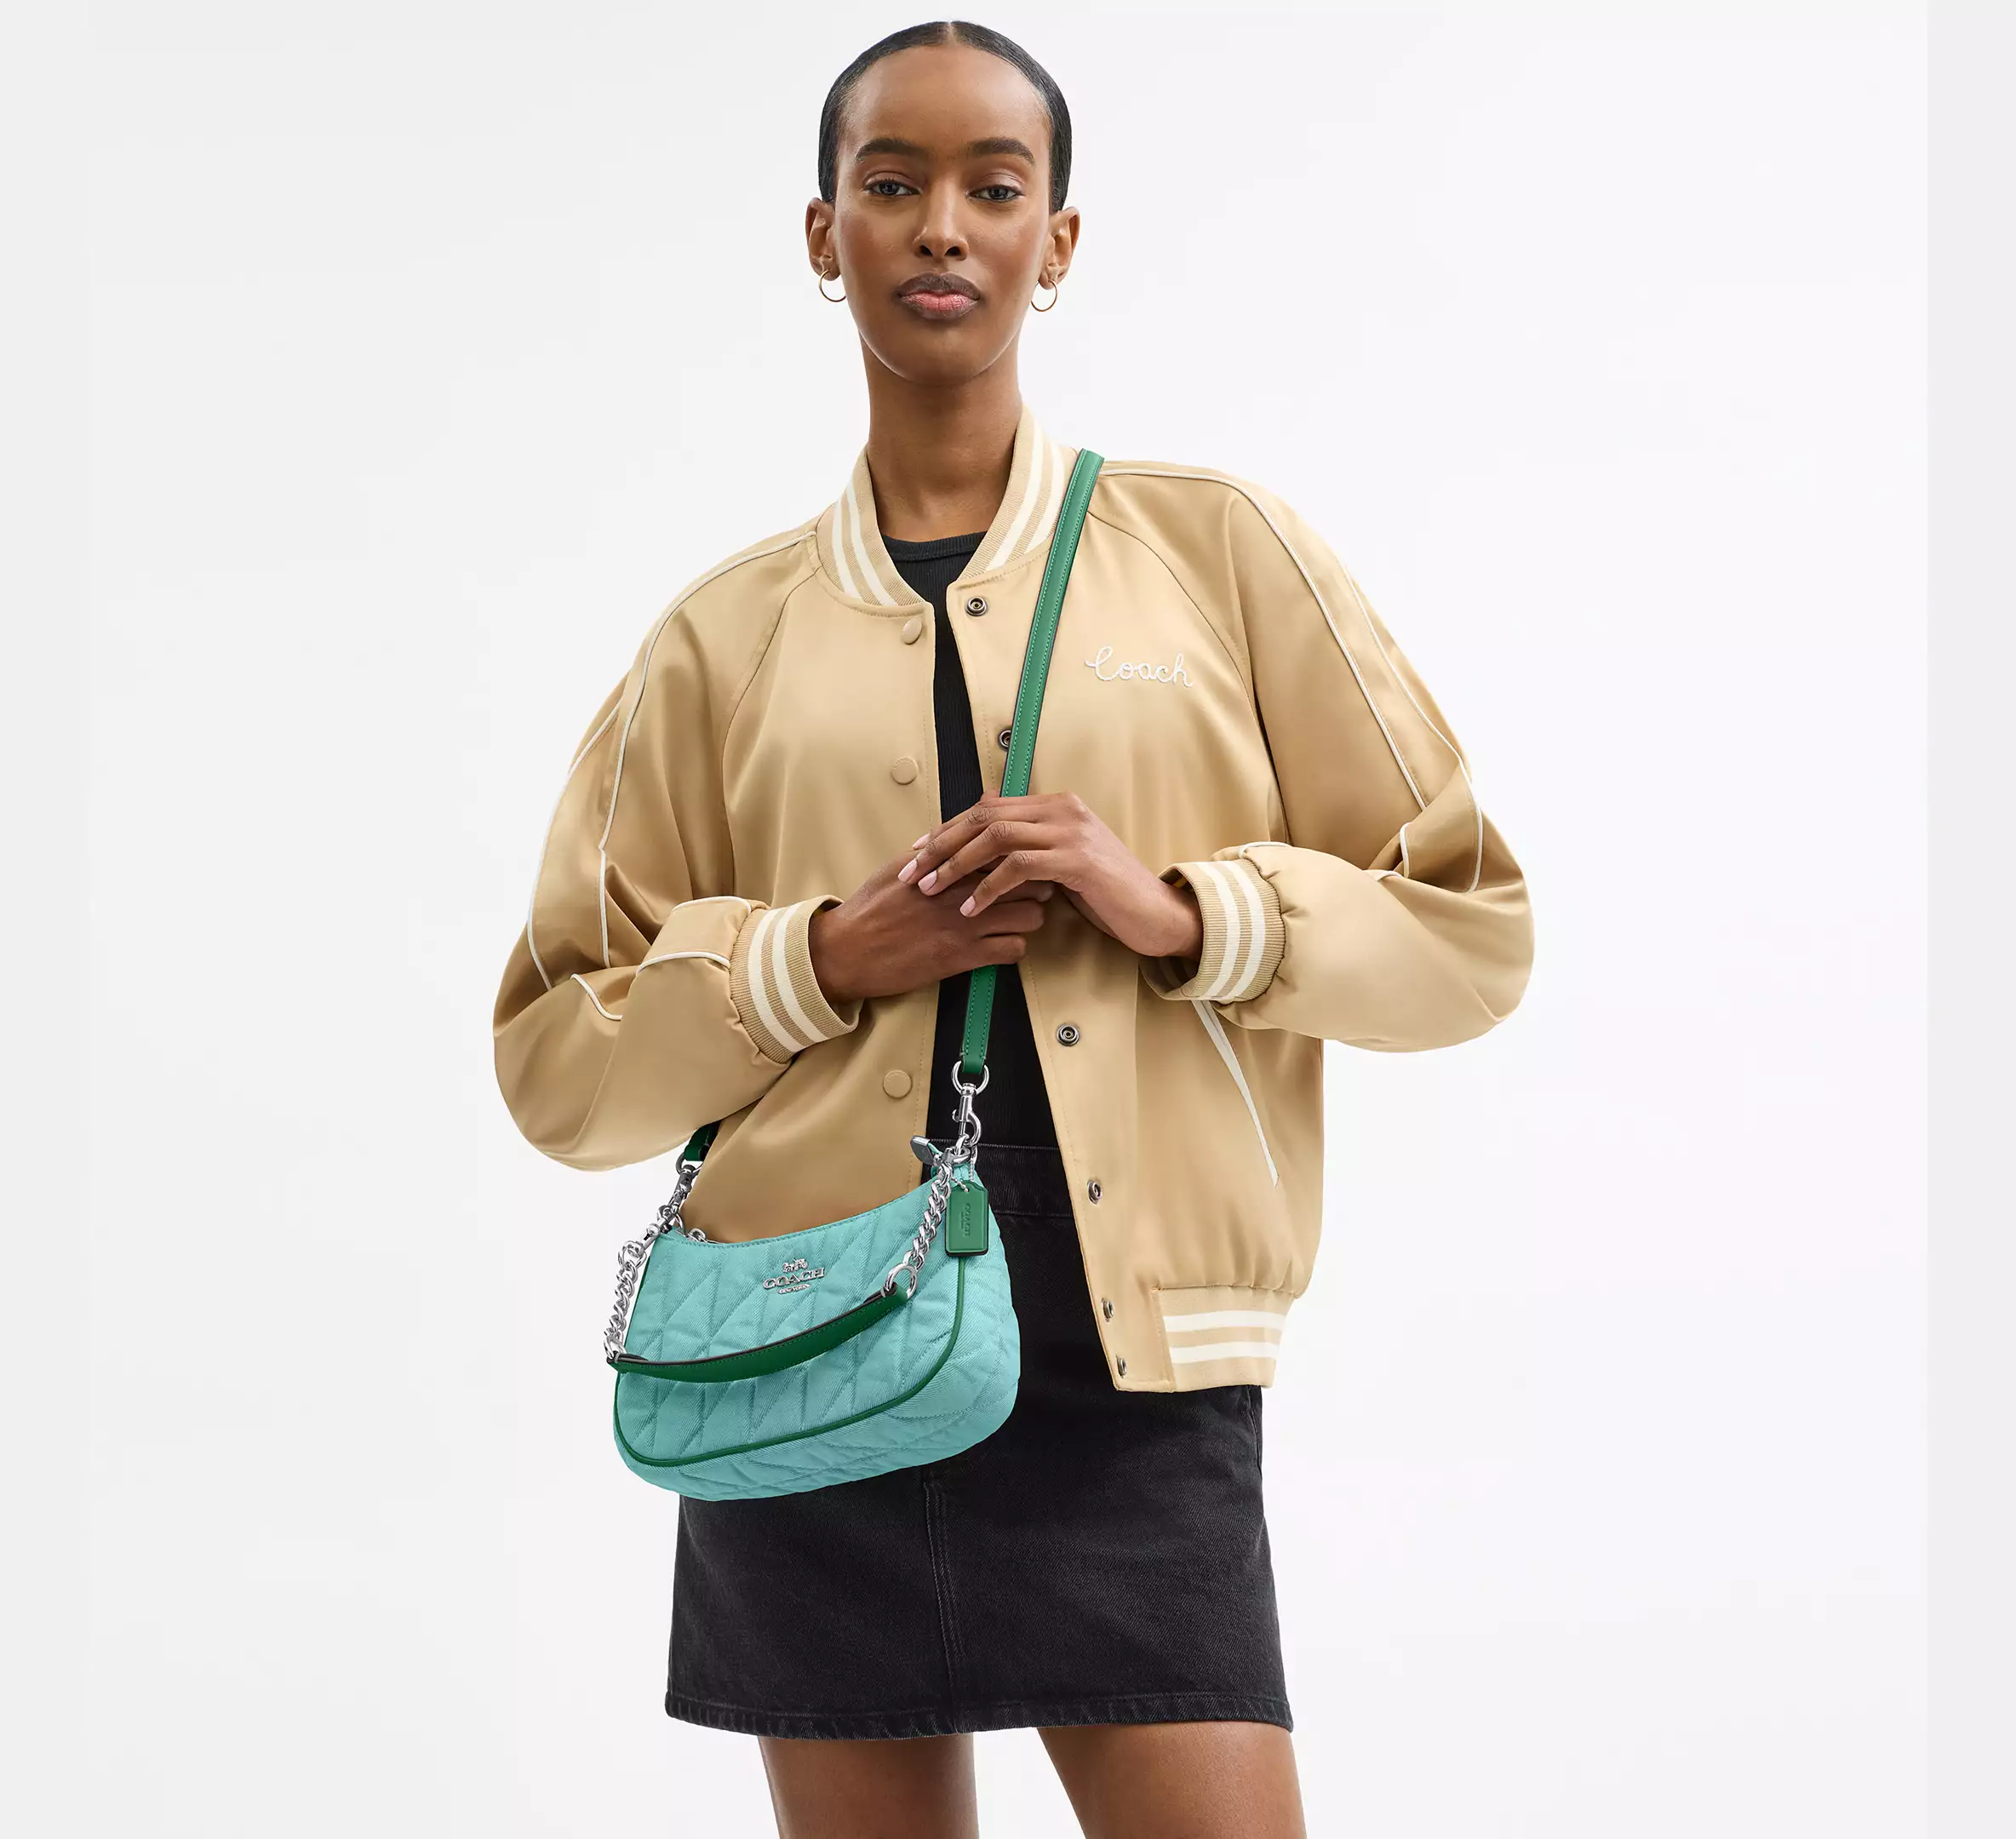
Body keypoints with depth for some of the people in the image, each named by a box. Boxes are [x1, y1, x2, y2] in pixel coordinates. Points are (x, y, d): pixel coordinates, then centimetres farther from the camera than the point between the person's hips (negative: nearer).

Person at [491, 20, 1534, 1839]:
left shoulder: (1219, 550, 6)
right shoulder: (727, 639, 10)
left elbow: (1474, 924, 6)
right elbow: (556, 1061, 8)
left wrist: (1179, 912, -10)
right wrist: (825, 958, -9)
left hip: (1140, 1393, -1)